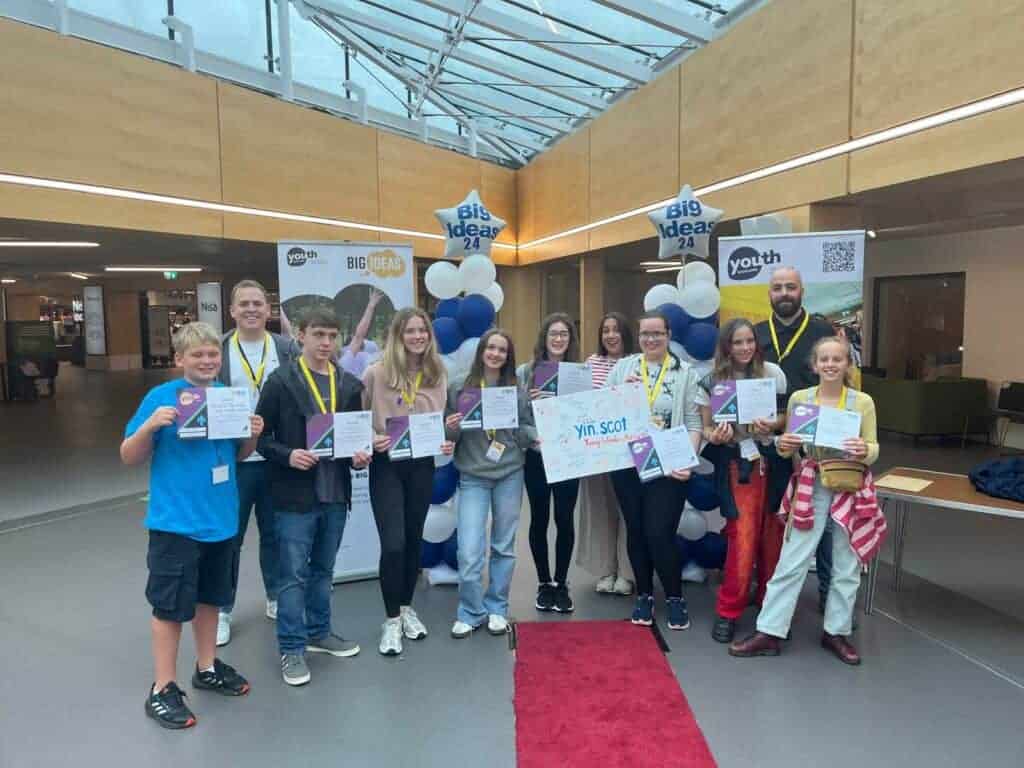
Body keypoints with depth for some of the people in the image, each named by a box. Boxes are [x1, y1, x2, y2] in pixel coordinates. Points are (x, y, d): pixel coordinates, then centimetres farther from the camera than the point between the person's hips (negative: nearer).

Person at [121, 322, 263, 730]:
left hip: (221, 518, 5)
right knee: (170, 604, 5)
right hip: (176, 521, -5)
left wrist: (253, 435, -8)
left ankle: (207, 668, 36)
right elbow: (129, 456, -8)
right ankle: (162, 689, 19)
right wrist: (150, 425, -26)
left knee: (210, 596, 19)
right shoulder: (161, 397, -11)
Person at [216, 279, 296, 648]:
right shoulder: (217, 350, -2)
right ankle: (221, 609, 24)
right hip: (233, 459, -1)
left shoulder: (287, 348, 2)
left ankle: (276, 599, 32)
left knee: (275, 533, 15)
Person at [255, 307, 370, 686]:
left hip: (336, 492, 5)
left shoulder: (350, 384, 7)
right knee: (293, 574, 4)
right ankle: (291, 648, 16)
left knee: (323, 570, 18)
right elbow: (261, 434, -5)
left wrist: (359, 455, -6)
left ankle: (318, 632, 34)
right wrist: (287, 455, -21)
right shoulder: (281, 381, -6)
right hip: (294, 494, -5)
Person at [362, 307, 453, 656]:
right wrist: (370, 440, -18)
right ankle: (392, 620, 11)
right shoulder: (376, 372, -9)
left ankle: (406, 608, 34)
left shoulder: (438, 374, 2)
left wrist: (447, 442, -7)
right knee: (393, 543, -8)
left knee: (414, 539, 14)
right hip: (386, 465, -4)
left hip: (422, 465, 4)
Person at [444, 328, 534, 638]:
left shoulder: (517, 391, 3)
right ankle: (470, 613, 15)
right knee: (469, 551, -6)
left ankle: (497, 609, 28)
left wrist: (540, 436, -16)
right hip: (473, 477, -1)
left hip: (510, 475, 2)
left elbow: (526, 431, 4)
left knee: (504, 546, 12)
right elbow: (451, 437, 3)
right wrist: (451, 428, -18)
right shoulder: (459, 389, -1)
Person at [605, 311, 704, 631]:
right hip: (627, 465, 3)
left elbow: (693, 424, -2)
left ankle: (675, 597, 18)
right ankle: (644, 595, 28)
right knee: (636, 531, 10)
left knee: (659, 534, -5)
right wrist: (620, 389, -11)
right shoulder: (623, 367, 7)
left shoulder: (685, 373, 2)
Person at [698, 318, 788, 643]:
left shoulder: (772, 372, 0)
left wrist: (771, 424, -15)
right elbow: (706, 427, 2)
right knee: (743, 537, -6)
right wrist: (715, 436, -20)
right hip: (737, 462, -2)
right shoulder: (712, 381, -2)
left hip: (773, 458, 2)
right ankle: (728, 611, 7)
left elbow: (789, 415, 5)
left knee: (773, 534, 7)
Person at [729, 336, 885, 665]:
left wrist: (864, 451, -22)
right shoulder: (798, 398, -1)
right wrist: (783, 445, -17)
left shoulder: (863, 402, -3)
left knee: (847, 566, 12)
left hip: (851, 490, 0)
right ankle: (769, 632, 11)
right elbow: (788, 449, 5)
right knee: (791, 562, 3)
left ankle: (837, 632, 29)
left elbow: (873, 449, 0)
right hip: (810, 488, 0)